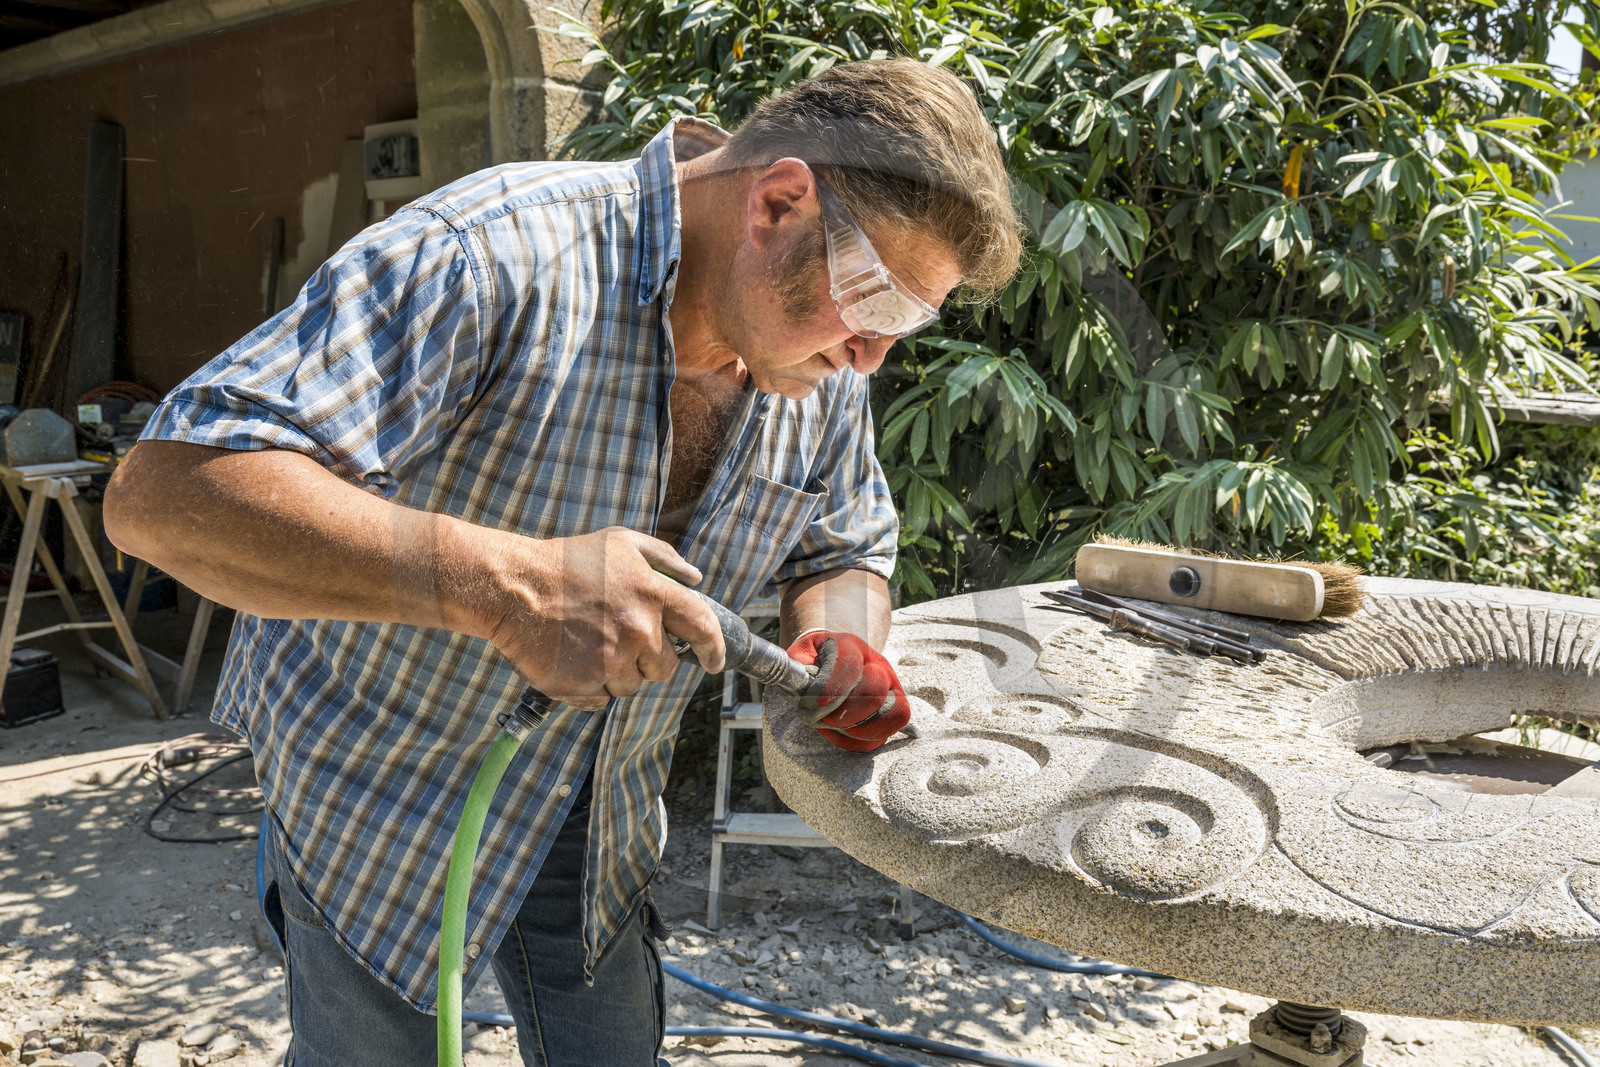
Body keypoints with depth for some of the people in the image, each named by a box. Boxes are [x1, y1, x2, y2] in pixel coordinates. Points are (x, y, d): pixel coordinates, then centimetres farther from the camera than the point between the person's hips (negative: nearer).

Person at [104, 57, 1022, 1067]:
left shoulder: (824, 375, -10)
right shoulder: (493, 256, -32)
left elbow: (844, 550, 7)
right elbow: (163, 490, -37)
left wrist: (841, 643, -17)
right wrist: (504, 582, -47)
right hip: (377, 788, -4)